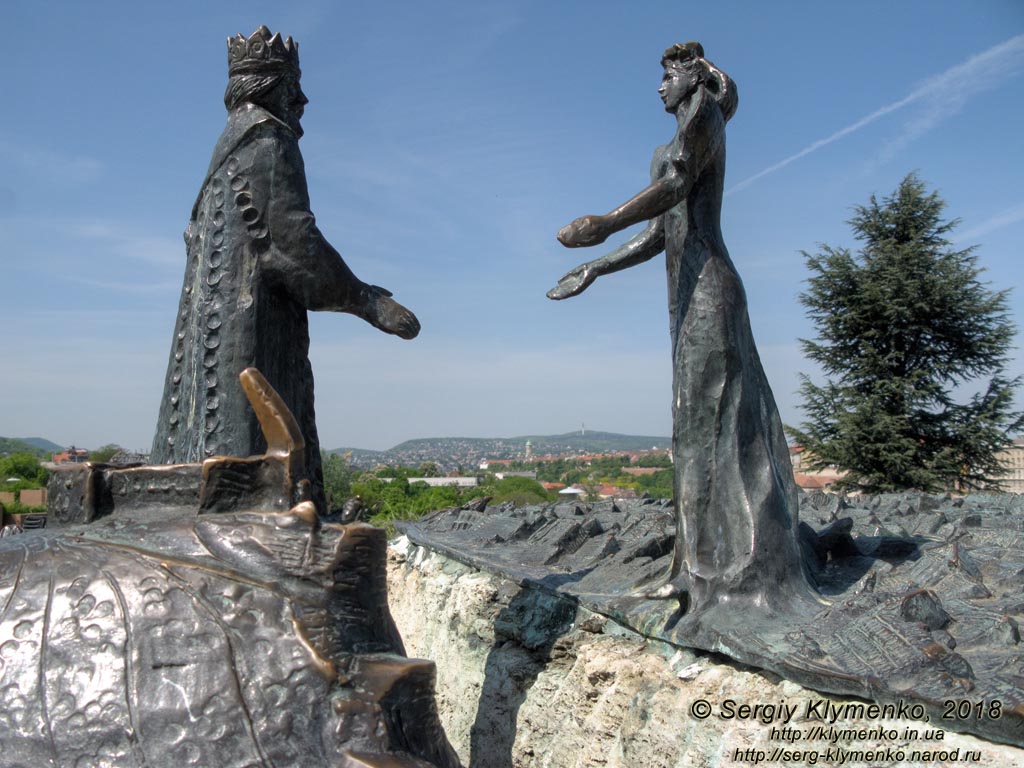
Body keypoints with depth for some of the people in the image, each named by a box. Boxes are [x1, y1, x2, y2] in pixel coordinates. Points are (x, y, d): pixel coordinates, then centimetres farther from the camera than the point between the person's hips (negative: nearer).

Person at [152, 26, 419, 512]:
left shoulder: (229, 146, 24)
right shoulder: (269, 138, -3)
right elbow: (292, 237, -14)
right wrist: (368, 301, -11)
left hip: (214, 315, 9)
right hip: (255, 318, -9)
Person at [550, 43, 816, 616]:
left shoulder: (707, 114, 2)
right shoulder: (680, 147, 27)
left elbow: (676, 186, -17)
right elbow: (657, 237, 26)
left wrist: (607, 224, -28)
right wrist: (593, 271, 26)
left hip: (708, 289, -9)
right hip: (691, 295, 9)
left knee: (711, 424, -12)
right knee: (698, 425, 6)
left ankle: (739, 575, -8)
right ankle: (700, 572, 10)